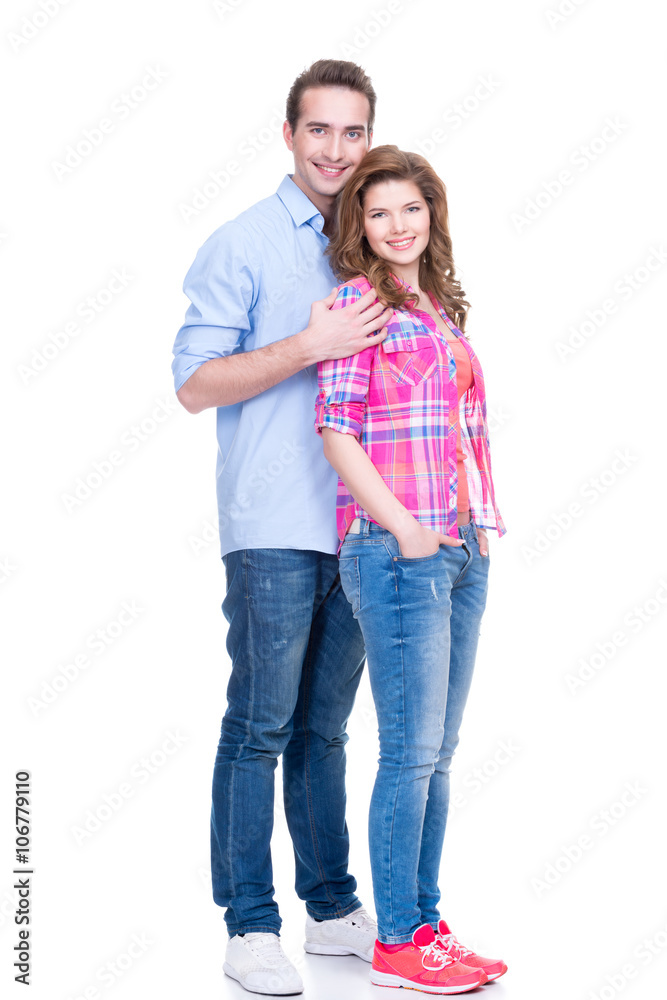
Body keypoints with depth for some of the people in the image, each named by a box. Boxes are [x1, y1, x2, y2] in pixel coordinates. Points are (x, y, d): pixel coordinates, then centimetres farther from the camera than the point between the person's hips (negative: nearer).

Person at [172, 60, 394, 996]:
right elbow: (195, 383, -8)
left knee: (325, 727, 13)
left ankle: (333, 909, 22)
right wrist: (310, 346, -16)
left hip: (354, 526, 6)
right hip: (274, 529, -5)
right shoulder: (242, 245, -2)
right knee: (259, 728, -1)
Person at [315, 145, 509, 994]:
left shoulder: (442, 306, 17)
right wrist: (407, 530, -14)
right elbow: (336, 432, -11)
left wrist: (478, 527, 12)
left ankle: (426, 926, 22)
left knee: (437, 751, 12)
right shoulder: (357, 301, -4)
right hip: (393, 550, -7)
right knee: (411, 751, -3)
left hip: (463, 550, 7)